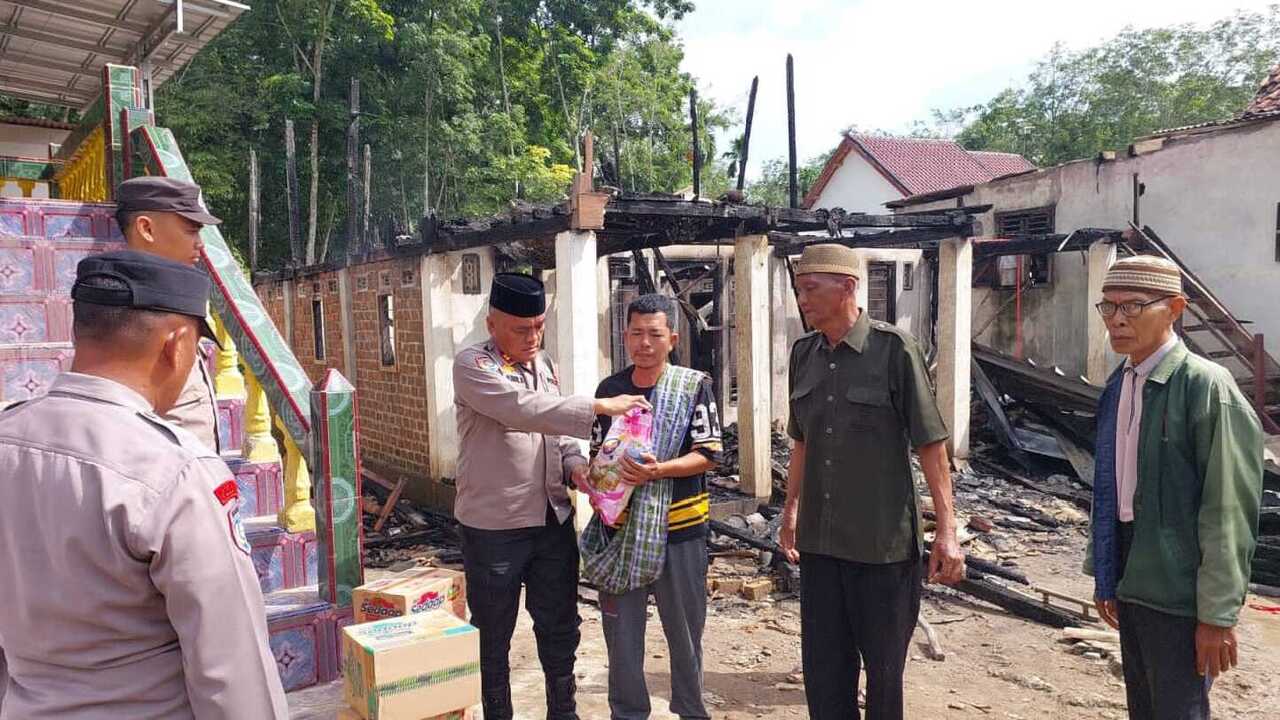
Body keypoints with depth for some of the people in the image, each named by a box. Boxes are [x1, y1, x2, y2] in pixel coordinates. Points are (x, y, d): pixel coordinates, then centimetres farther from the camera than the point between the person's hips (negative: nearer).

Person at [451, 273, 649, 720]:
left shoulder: (543, 364, 10)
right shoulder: (472, 365, -12)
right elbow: (524, 411, -27)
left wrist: (574, 463, -6)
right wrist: (600, 407, -28)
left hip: (553, 519, 6)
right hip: (494, 526, -6)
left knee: (560, 628, 16)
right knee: (493, 635, 10)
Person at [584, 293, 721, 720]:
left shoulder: (694, 385, -5)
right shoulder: (609, 389, 5)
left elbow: (708, 455, -9)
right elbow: (598, 454, 13)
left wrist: (659, 470, -23)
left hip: (680, 528, -2)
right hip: (620, 526, 3)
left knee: (685, 632, 12)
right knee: (621, 632, 11)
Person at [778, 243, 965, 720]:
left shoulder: (893, 348, -11)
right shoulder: (803, 353, 5)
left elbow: (930, 444, -10)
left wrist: (947, 530, -12)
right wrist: (791, 510, 19)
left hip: (883, 541, -4)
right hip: (818, 539, 5)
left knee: (883, 666, 10)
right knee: (822, 668, 12)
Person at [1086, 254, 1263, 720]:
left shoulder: (1207, 387, -15)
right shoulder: (1118, 385, 6)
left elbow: (1229, 511, -16)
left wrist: (1218, 614, -15)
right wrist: (1103, 574, 14)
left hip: (1177, 591, -7)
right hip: (1130, 581, 7)